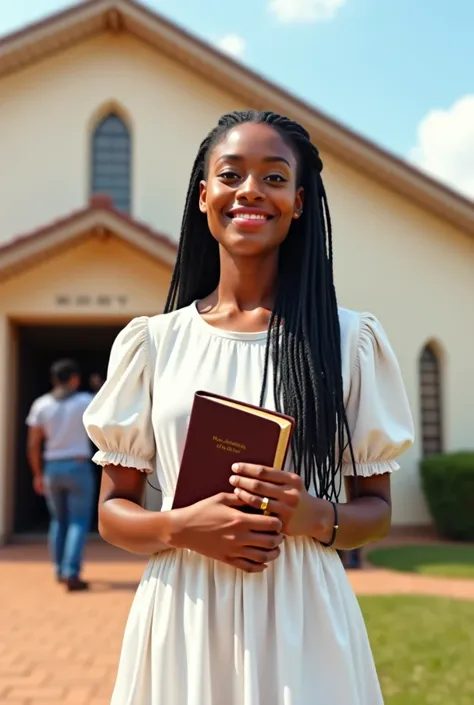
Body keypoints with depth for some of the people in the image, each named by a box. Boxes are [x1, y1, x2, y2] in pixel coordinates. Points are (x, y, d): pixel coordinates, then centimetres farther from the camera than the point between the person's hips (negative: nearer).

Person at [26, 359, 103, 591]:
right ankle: (71, 574, -13)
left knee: (59, 520, 20)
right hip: (79, 469, -4)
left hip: (52, 469, 4)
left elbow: (33, 444, 0)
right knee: (79, 523, -1)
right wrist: (100, 388, 27)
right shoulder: (86, 401, -8)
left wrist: (37, 474, 11)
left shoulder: (41, 404, -1)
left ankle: (61, 571, 27)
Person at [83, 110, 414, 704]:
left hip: (301, 618, 0)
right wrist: (181, 527, -15)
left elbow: (376, 508, 5)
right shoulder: (152, 341, 1)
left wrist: (316, 517, -15)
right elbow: (112, 510, 5)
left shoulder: (349, 339, 0)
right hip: (182, 617, 1)